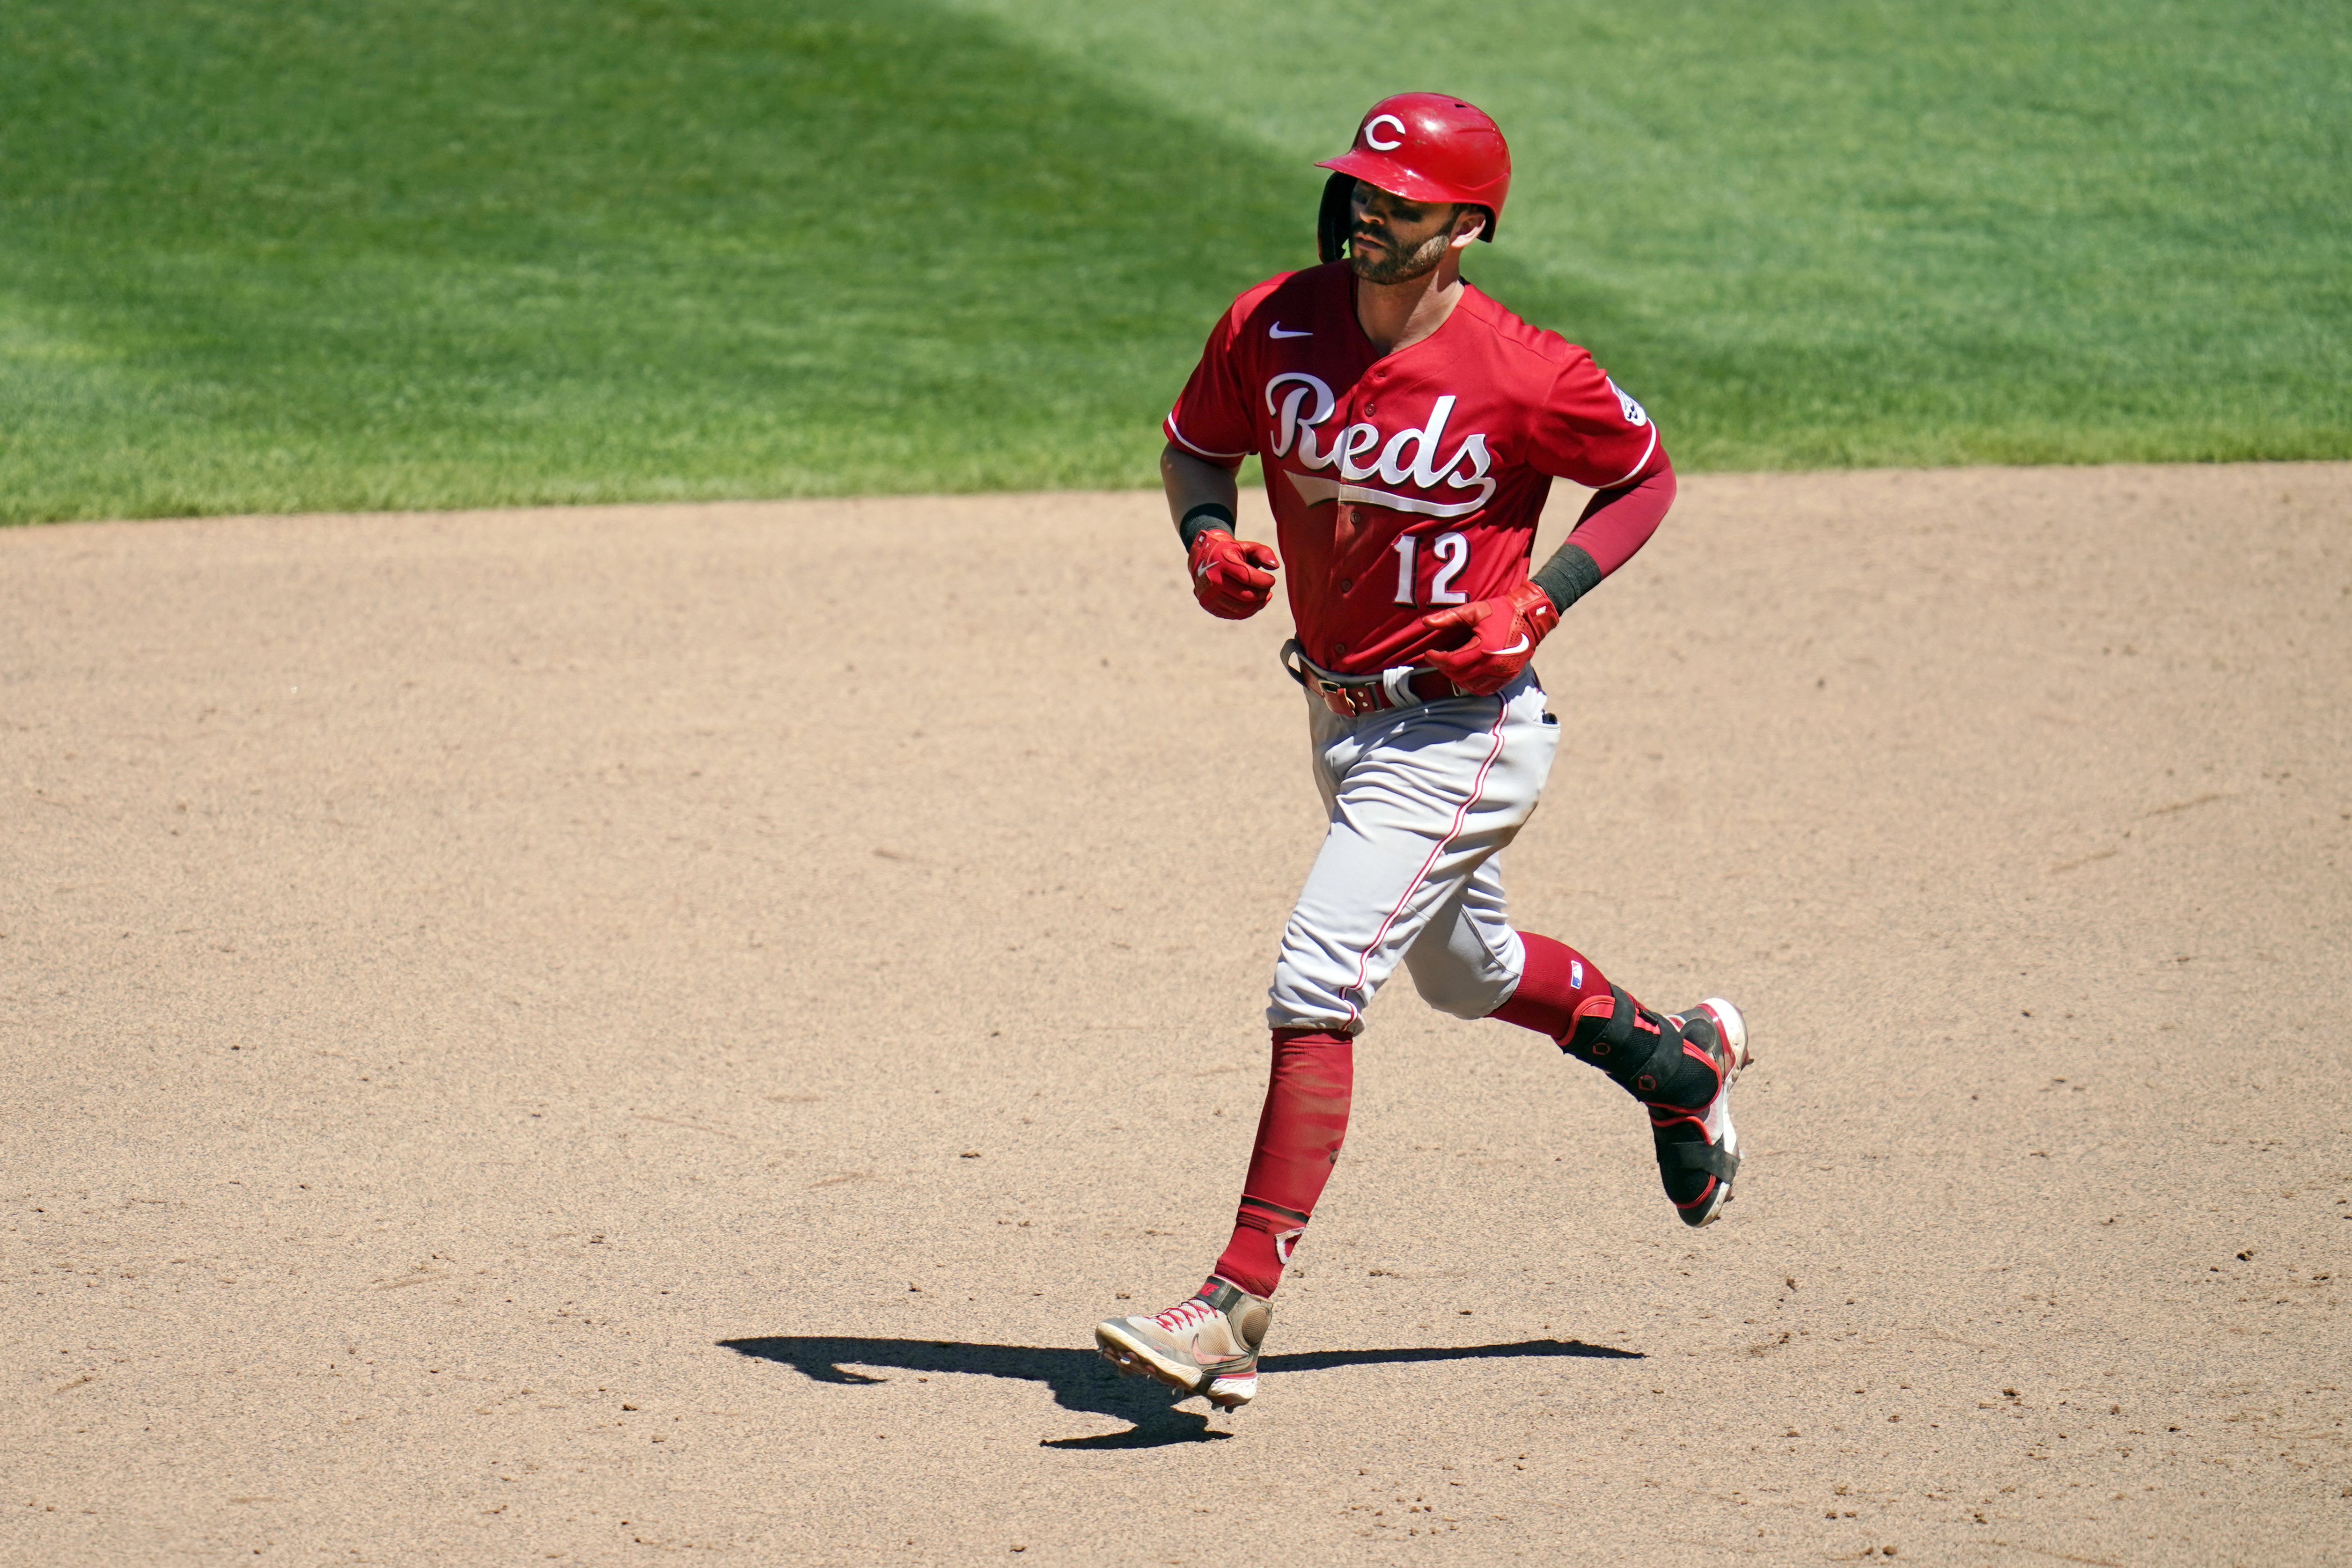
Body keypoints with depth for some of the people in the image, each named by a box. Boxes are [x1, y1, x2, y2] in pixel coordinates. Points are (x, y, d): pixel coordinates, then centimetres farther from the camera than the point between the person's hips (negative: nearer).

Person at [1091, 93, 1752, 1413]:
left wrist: (1534, 607, -16)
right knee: (1466, 971, 27)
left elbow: (1646, 479, -4)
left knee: (1317, 985, -18)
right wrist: (1207, 536, -13)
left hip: (1463, 725, -7)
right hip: (1341, 711, 7)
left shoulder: (1526, 377, -20)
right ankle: (1679, 1063, 55)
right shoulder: (1276, 325, -7)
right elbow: (1198, 445, 10)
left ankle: (1240, 1307, -16)